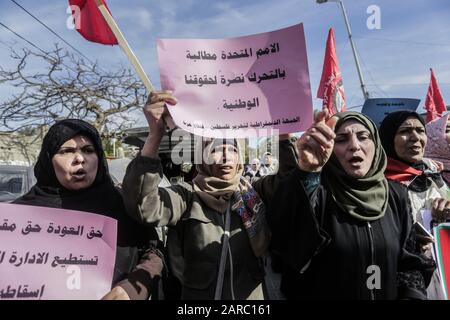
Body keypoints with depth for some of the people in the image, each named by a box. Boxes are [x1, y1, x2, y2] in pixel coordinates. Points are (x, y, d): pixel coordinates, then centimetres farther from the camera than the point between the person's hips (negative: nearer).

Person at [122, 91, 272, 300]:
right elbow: (144, 207, -30)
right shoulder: (187, 196, -13)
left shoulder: (252, 192, -2)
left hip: (251, 294, 3)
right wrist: (155, 135, -40)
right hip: (197, 294, -3)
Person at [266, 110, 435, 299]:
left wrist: (412, 294, -15)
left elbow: (410, 261, 2)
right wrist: (306, 170, -51)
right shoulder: (318, 192, -17)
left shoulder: (395, 194, -3)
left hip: (390, 295, 4)